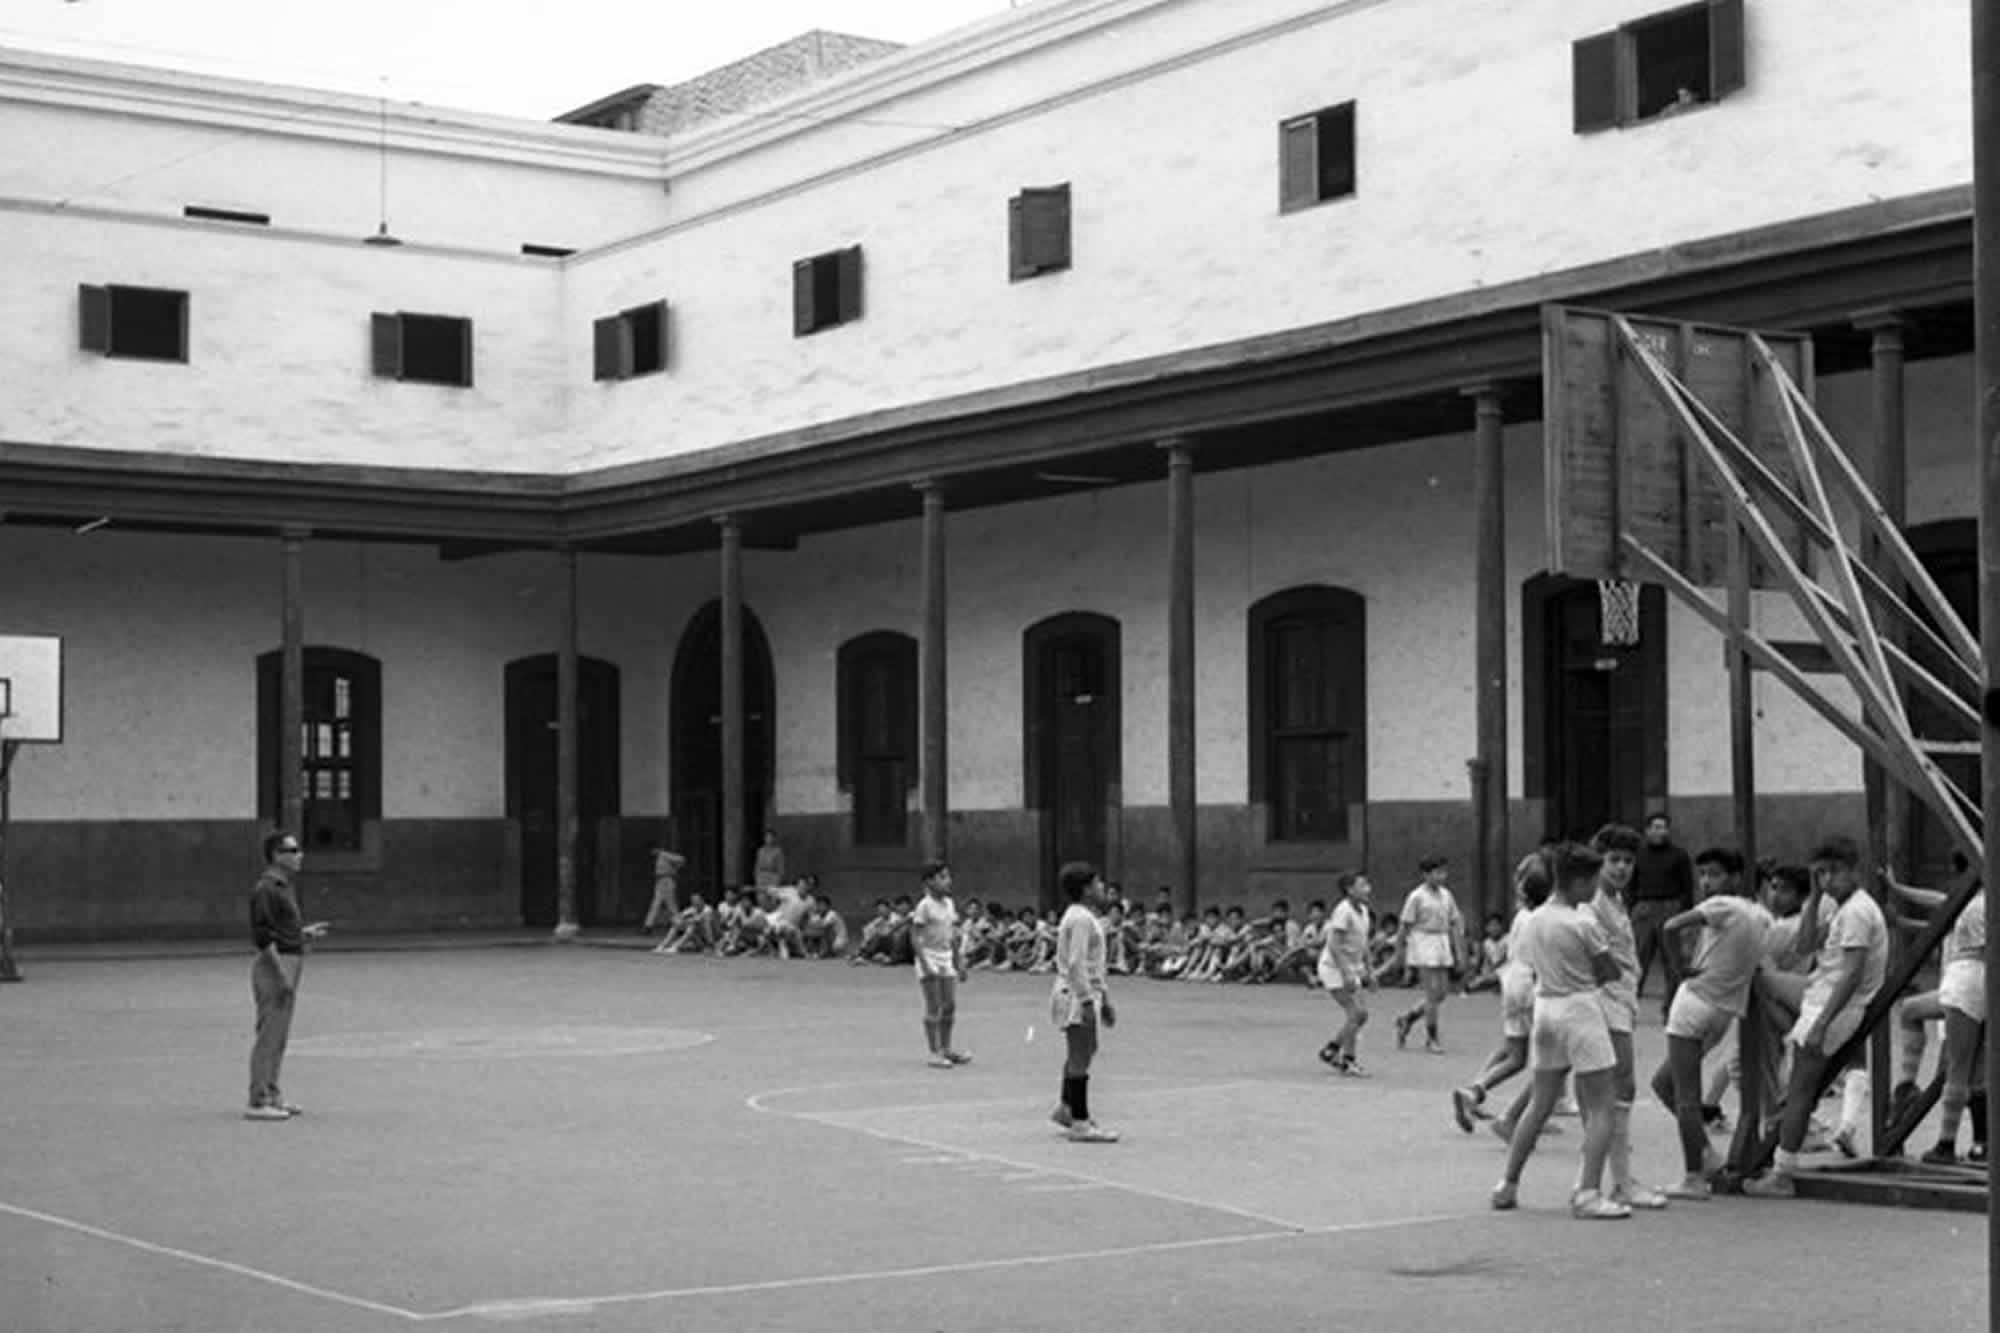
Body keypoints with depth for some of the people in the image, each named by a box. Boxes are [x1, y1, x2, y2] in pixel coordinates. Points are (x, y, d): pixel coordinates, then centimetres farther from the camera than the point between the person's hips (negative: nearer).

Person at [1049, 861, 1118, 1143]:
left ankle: (1066, 1108, 35)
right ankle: (1079, 1124, -1)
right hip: (1077, 996, -11)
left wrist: (1104, 999, 25)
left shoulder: (1085, 917, 16)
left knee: (1080, 1053, 22)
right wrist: (1088, 1002, -26)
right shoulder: (1080, 919, -18)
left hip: (1085, 995, 11)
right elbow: (1076, 965, -24)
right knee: (1080, 1058, -6)